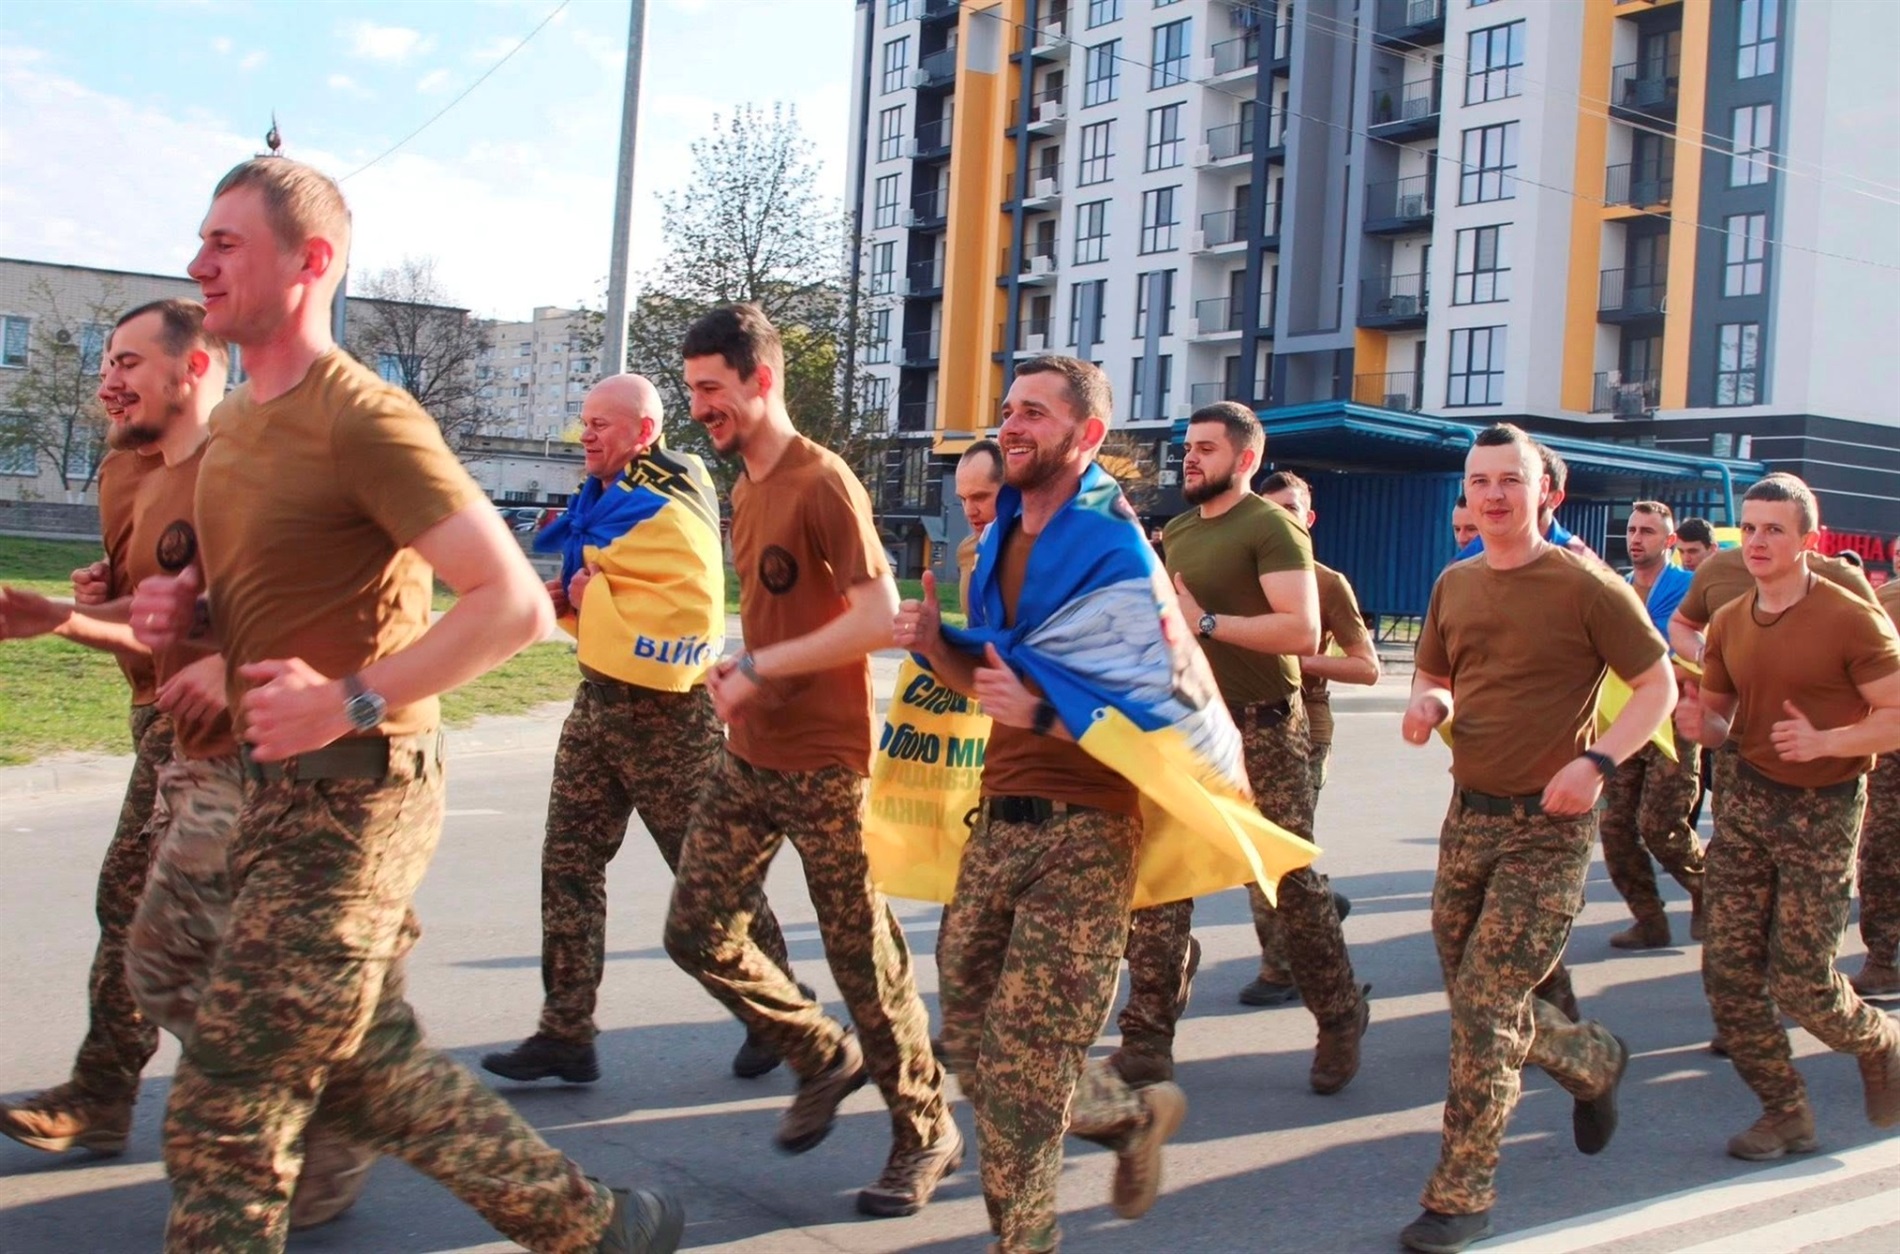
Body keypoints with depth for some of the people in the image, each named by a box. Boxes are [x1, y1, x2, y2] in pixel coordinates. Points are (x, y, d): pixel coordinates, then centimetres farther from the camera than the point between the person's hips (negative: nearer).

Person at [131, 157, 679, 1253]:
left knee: (226, 1110, -3)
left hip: (351, 799, -10)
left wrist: (352, 702, -26)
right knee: (370, 1065, 19)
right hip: (285, 788, 10)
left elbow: (516, 604, -23)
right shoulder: (233, 423, 12)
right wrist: (186, 610, 5)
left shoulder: (364, 419, -17)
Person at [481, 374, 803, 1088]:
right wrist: (570, 599, 3)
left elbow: (691, 610, -29)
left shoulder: (667, 509, -18)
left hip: (661, 708, -10)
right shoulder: (607, 496, 13)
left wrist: (593, 598, -19)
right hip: (599, 700, 10)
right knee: (568, 863, 6)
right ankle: (566, 1034, 12)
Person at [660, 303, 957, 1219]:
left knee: (862, 953, 1)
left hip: (822, 763, -8)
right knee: (696, 929, 7)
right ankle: (823, 1058, 28)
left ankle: (926, 1134, 18)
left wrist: (756, 670, -19)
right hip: (748, 759, 9)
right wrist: (737, 669, 4)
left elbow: (879, 618, -23)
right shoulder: (746, 487, 13)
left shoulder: (822, 482, -14)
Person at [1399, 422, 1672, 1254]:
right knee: (1477, 1002, 15)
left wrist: (1598, 761, -21)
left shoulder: (1586, 585, -9)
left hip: (1548, 828, -6)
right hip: (1470, 813, 6)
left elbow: (1658, 687, -6)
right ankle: (1594, 1062, 45)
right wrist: (1427, 704, -5)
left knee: (1485, 1008, -10)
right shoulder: (1455, 584, 8)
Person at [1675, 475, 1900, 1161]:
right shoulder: (1729, 623, 6)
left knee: (1800, 981, -3)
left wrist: (1824, 741, -27)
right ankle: (1786, 1115, 16)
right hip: (1745, 797, 5)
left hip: (1822, 809, -5)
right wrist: (1701, 725, -7)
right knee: (1728, 967, 0)